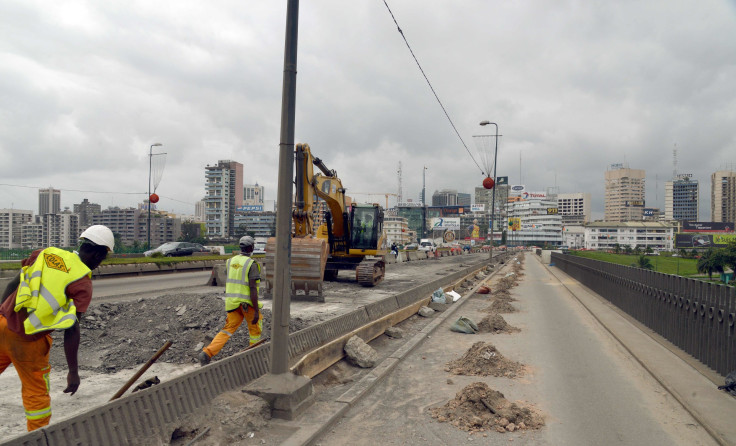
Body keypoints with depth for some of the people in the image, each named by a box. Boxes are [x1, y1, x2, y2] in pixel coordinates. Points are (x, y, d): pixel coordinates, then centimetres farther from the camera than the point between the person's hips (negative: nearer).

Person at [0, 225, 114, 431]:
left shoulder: (45, 253, 3)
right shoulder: (83, 284, -12)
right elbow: (71, 329, -14)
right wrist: (73, 371, -8)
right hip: (28, 341, -5)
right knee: (37, 392, 14)